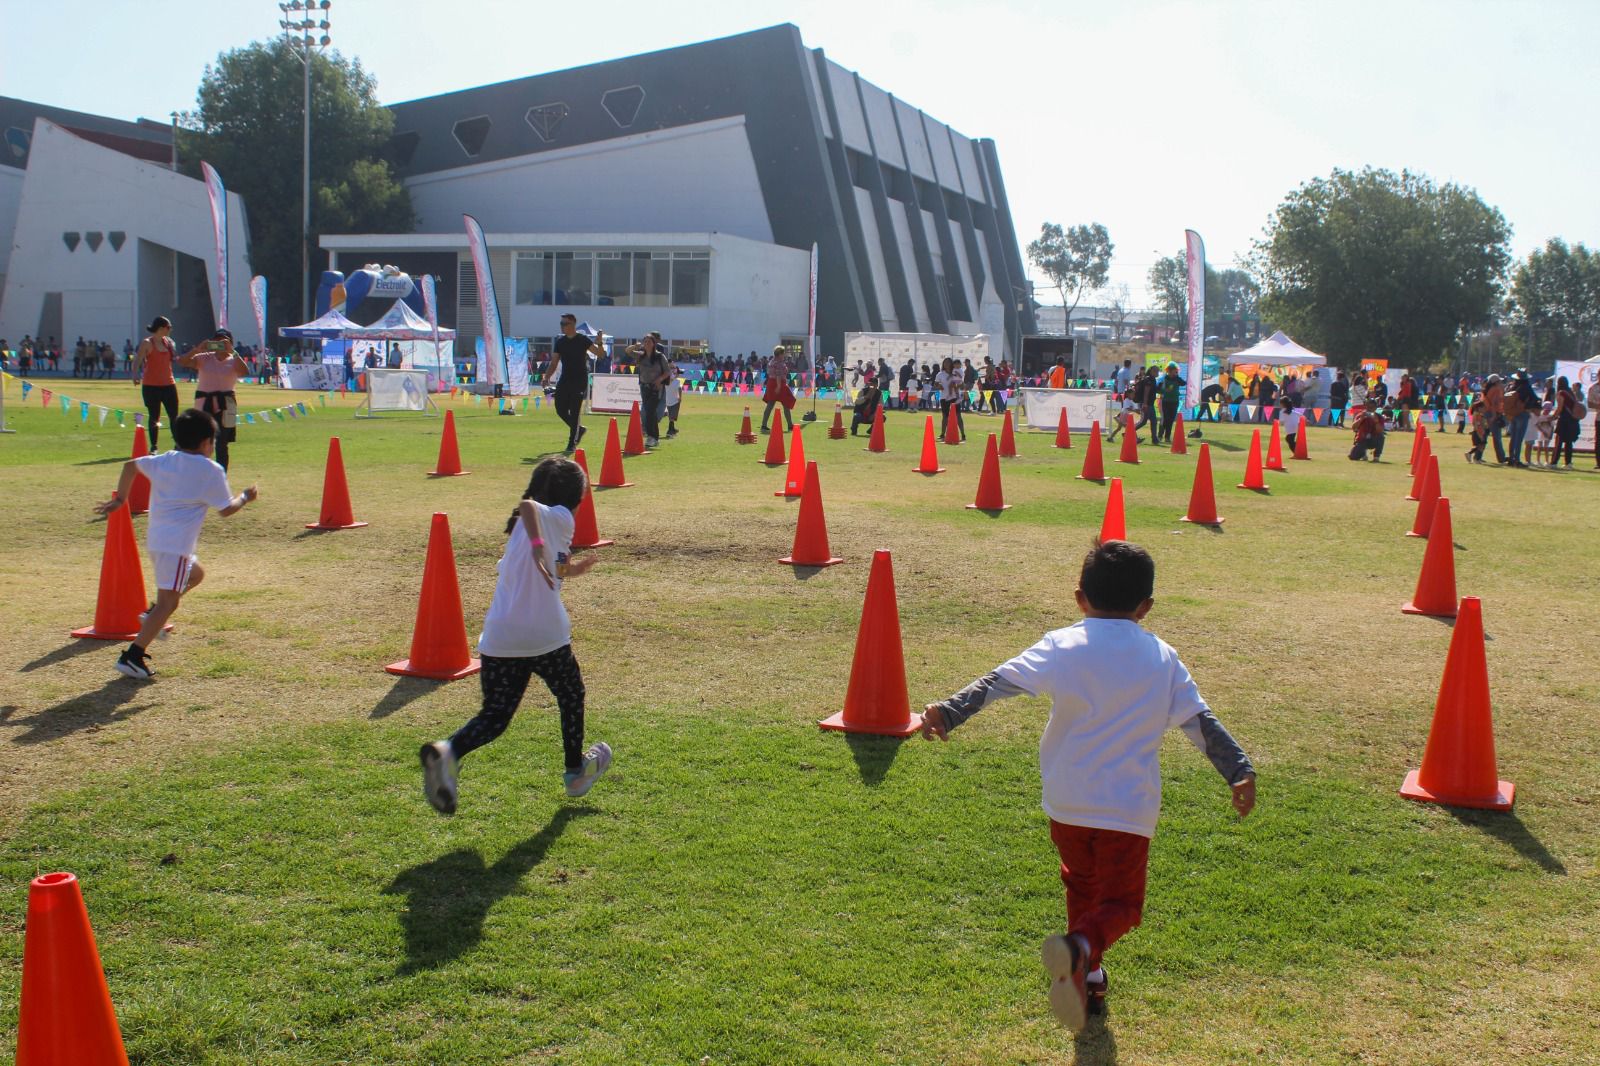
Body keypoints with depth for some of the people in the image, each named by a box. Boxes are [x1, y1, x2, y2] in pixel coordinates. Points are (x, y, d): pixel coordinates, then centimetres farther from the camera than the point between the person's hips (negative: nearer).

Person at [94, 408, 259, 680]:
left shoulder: (163, 461, 13)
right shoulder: (212, 471, -6)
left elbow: (130, 466, 20)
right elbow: (226, 509, -1)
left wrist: (119, 499, 27)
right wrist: (245, 497, 17)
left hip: (154, 540, 8)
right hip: (176, 544, -8)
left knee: (196, 573, 30)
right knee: (168, 601, -8)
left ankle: (153, 616, 17)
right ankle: (132, 656, -15)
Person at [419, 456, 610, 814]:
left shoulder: (521, 529, 21)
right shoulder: (559, 517, -1)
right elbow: (527, 505, -22)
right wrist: (539, 546, -34)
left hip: (498, 638, 6)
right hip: (544, 634, -6)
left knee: (495, 716, 7)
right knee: (571, 696, 20)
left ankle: (448, 752, -21)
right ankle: (576, 771, 36)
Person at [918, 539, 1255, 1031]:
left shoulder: (1061, 647, -4)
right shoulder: (1162, 659, 1)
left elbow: (1000, 681, -14)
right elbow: (1201, 722, 1)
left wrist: (950, 711, -18)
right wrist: (1240, 770, 4)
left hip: (1066, 805, 1)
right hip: (1129, 808, -1)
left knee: (1082, 884, 25)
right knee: (1120, 903, 7)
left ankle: (1087, 978, 29)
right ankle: (1081, 948, -24)